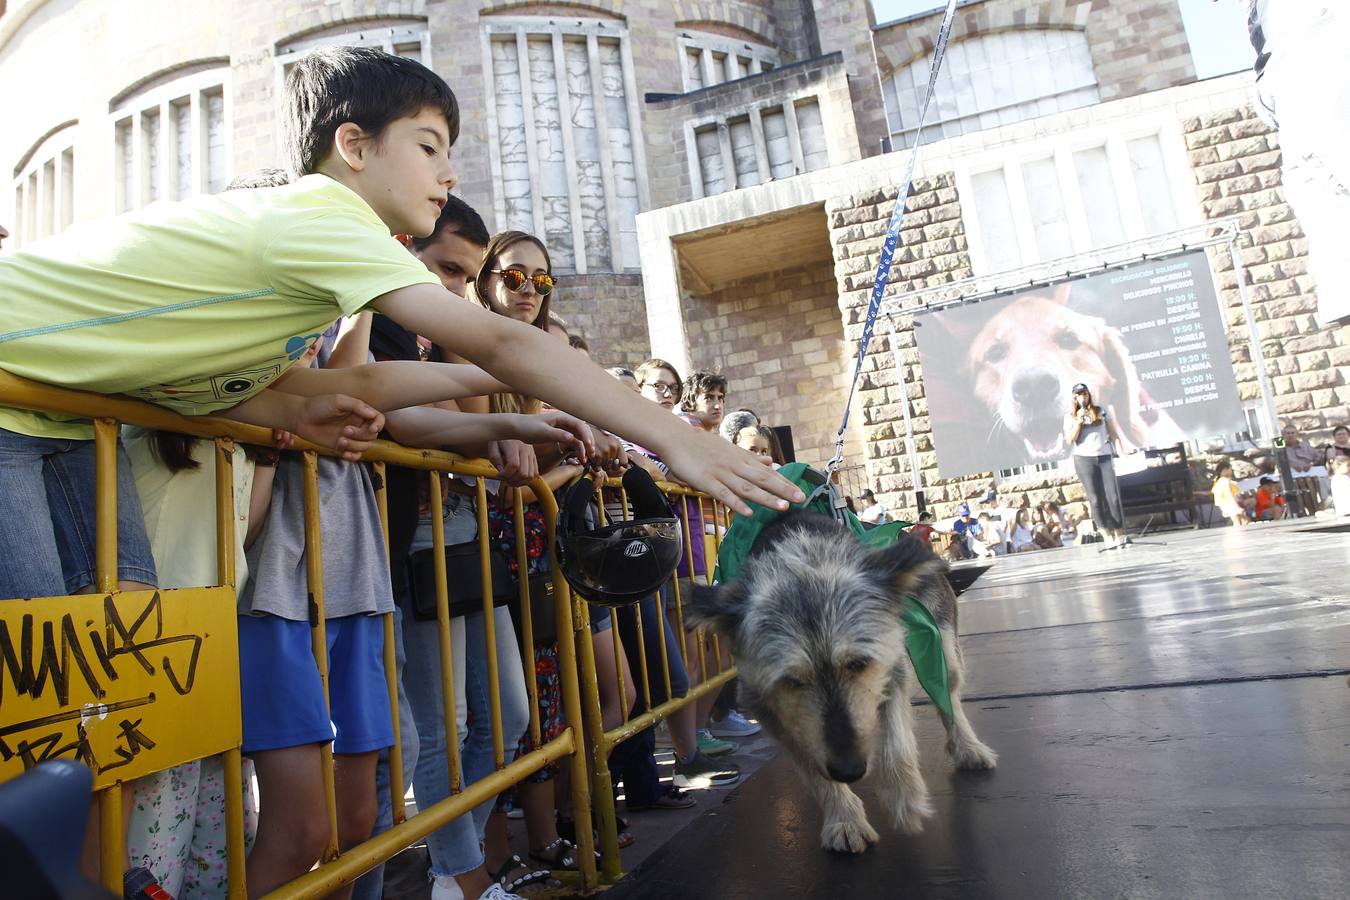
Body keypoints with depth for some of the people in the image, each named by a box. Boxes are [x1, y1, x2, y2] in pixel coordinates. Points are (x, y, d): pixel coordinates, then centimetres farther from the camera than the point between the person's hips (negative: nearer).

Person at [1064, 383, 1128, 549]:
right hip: (1084, 460, -2)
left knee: (1113, 497, -3)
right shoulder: (1070, 416, 6)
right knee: (1096, 499, -3)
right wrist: (1079, 421, -11)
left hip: (1105, 458, 2)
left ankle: (1120, 535, 2)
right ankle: (1108, 538, -2)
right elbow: (1070, 440, -3)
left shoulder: (1101, 411, 10)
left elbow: (1113, 434, 10)